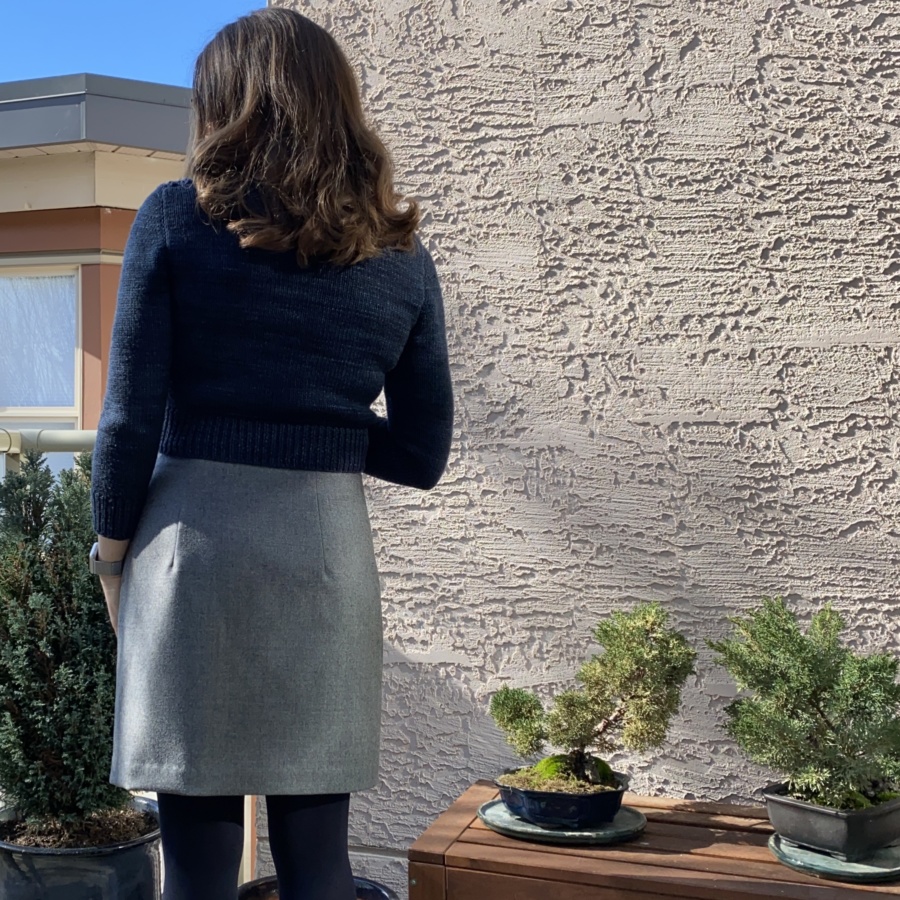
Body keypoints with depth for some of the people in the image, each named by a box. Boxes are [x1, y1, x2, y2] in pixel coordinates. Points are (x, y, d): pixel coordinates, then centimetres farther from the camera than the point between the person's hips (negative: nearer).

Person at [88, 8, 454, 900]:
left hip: (194, 543, -2)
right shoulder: (401, 259, 6)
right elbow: (421, 455, 7)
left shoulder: (175, 219, -1)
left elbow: (130, 420, -4)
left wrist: (113, 554, 9)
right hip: (328, 552, 3)